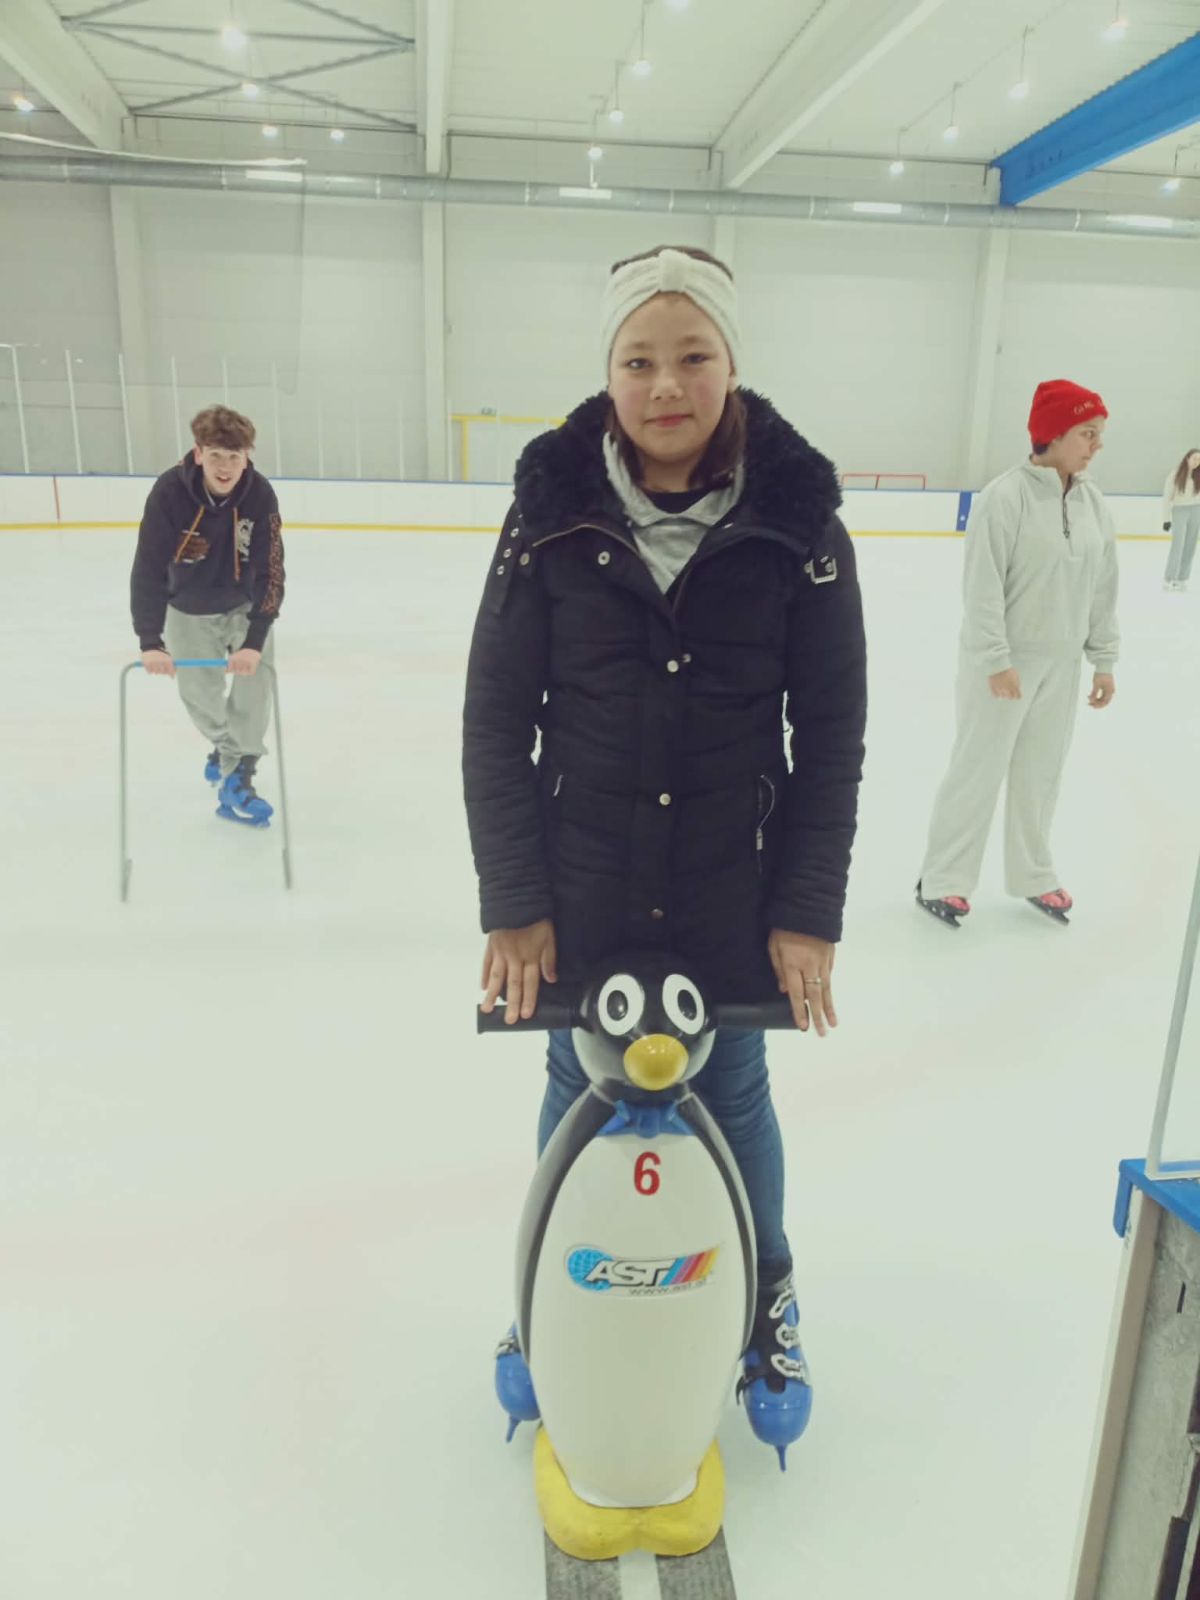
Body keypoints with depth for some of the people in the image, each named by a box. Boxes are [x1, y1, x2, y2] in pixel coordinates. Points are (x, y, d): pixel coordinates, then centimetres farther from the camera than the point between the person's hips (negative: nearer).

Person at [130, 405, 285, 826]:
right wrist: (150, 641, -36)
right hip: (188, 609, 0)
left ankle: (236, 780, -5)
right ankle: (224, 747, 40)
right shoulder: (169, 492, -29)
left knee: (256, 679, -14)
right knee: (198, 692, 8)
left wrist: (255, 640, -36)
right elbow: (148, 570, -29)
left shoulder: (260, 495, -27)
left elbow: (269, 572, -27)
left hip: (245, 605, 0)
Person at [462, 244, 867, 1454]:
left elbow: (830, 731, -4)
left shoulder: (797, 521, -9)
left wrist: (809, 910, -5)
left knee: (731, 1097, 17)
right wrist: (512, 903, -7)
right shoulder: (554, 511, -9)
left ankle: (766, 1305, 46)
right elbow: (497, 718, -5)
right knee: (579, 1094, 17)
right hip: (582, 890, 1)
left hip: (732, 896, 0)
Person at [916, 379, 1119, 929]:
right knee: (979, 770, 1)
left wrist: (1103, 659, 11)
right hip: (1002, 661, -6)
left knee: (1041, 774, 16)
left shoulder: (1093, 501, 5)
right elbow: (983, 585, -17)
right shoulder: (1006, 496, -15)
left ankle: (1031, 874, 32)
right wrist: (998, 660, -19)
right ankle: (943, 879, 16)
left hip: (1061, 663, 6)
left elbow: (1102, 587, 10)